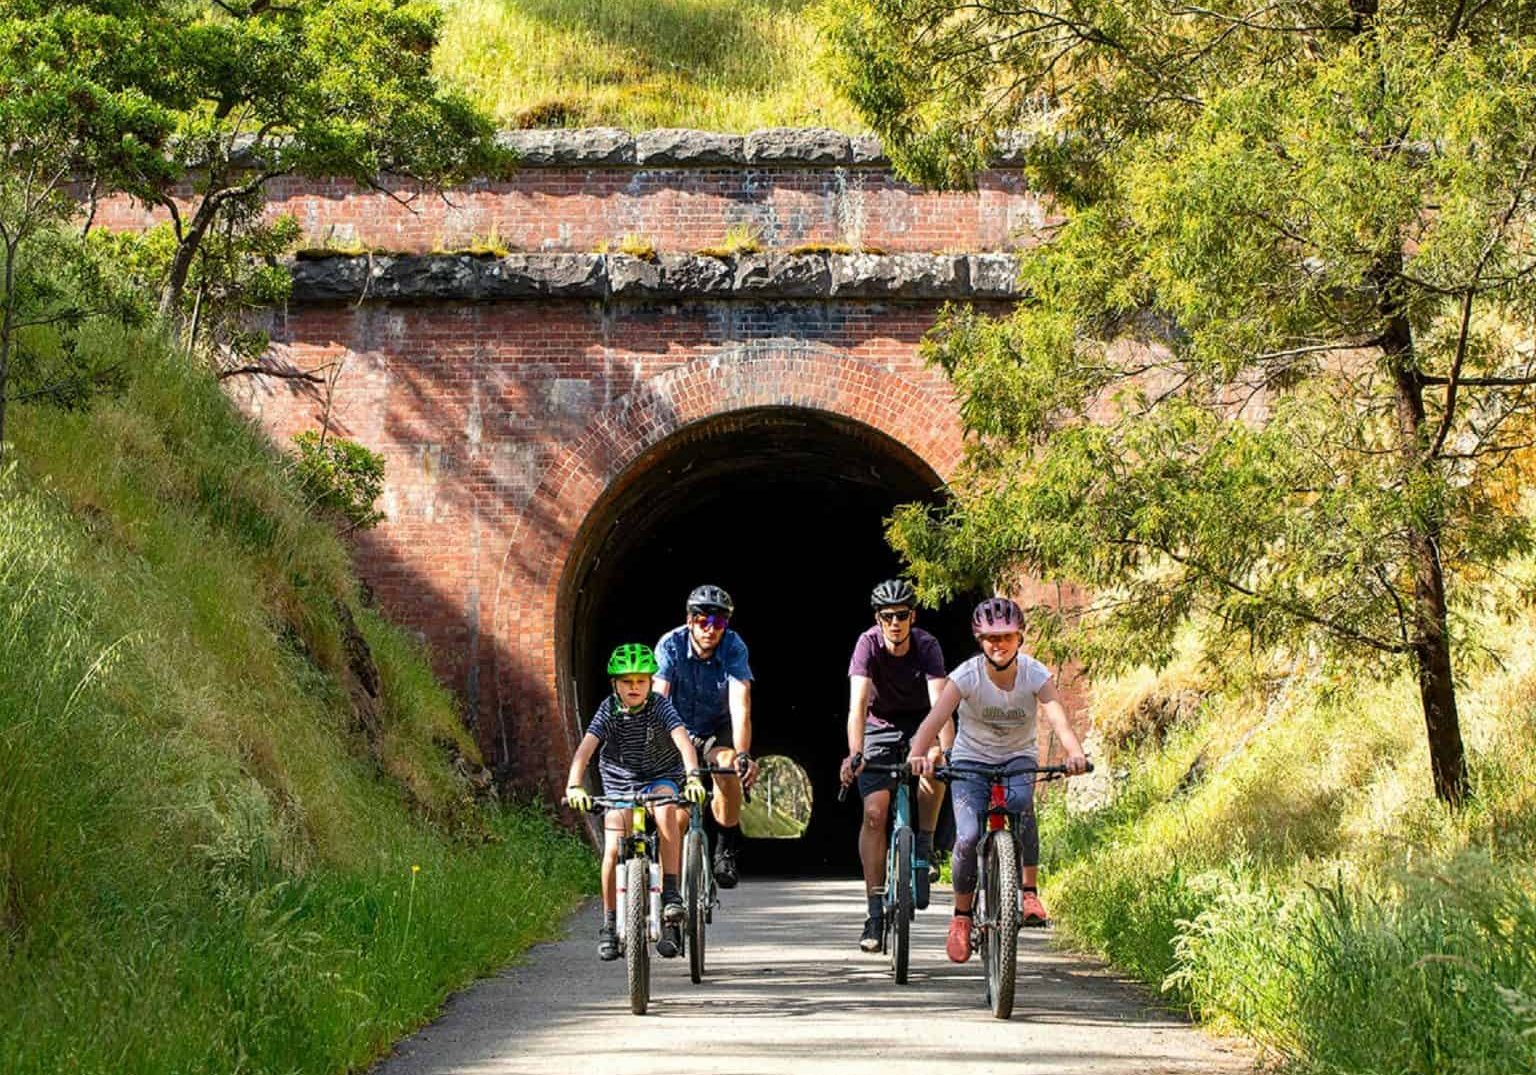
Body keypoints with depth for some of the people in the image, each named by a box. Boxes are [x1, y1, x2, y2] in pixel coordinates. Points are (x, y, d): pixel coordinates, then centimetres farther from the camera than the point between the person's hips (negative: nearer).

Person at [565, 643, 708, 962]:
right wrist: (575, 786, -43)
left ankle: (670, 894, -31)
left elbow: (683, 742, -31)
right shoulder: (609, 711, -15)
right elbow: (585, 748, -27)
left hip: (661, 779, -1)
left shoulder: (660, 707, -17)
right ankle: (610, 924, 2)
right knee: (613, 851, -15)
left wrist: (693, 776, -50)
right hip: (620, 785, 1)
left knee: (667, 811, -35)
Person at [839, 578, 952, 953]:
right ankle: (875, 912, -9)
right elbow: (858, 704, -34)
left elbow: (940, 704, -35)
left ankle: (925, 848, -10)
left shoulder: (927, 646, -23)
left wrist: (945, 751, -51)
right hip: (881, 725, 0)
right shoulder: (868, 644, -24)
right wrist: (854, 755, -48)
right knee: (874, 813, -13)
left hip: (920, 723, 0)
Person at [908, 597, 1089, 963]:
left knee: (1022, 804, -33)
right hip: (971, 760, 0)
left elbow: (1058, 717, -32)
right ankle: (961, 916, 1)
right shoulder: (967, 676, -19)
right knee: (968, 836, -21)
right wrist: (918, 754, -53)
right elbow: (935, 718, -32)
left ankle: (1030, 892, -18)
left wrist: (1075, 754, -52)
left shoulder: (1035, 674, -16)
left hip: (1017, 758, 1)